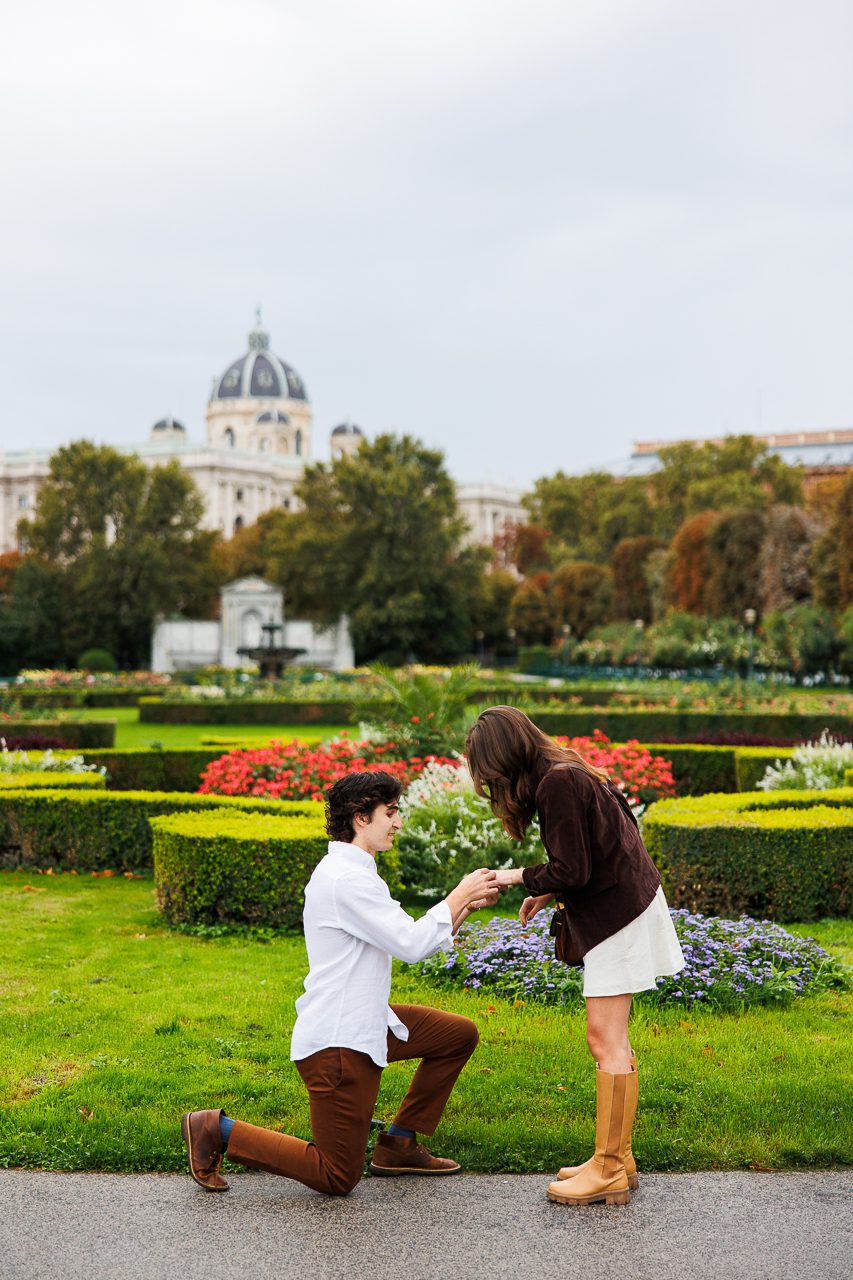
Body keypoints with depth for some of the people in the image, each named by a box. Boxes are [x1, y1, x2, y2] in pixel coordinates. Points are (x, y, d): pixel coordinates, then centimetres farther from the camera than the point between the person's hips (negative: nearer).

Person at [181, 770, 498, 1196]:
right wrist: (459, 896, -11)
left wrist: (466, 905, 5)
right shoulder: (346, 878, -20)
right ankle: (217, 1129, 6)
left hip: (365, 1022, 10)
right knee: (338, 1178, -3)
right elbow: (410, 944, -22)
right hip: (336, 1041, -10)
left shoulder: (356, 872, 14)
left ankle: (398, 1144, 21)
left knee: (460, 1034, 16)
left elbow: (410, 938, 16)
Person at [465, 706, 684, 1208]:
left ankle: (610, 1173, -2)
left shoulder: (558, 784, -20)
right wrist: (547, 892, 12)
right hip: (625, 899, 10)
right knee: (609, 1039, 13)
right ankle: (618, 1159, 19)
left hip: (617, 912, -10)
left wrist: (523, 877, -4)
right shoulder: (567, 771, 11)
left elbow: (572, 871, -20)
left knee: (606, 1039, -7)